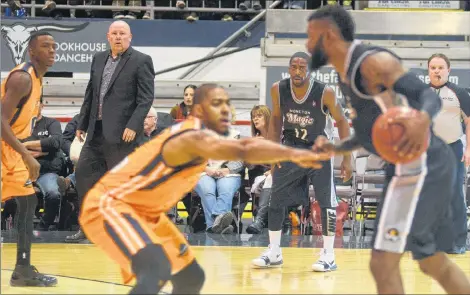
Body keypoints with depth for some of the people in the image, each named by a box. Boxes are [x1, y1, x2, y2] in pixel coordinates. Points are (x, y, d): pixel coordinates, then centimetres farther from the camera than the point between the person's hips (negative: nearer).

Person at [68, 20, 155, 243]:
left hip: (122, 133, -7)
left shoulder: (141, 61, -5)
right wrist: (82, 124, 16)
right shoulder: (98, 59, 14)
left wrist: (133, 126, -19)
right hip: (97, 132, 7)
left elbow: (146, 98, -11)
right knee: (83, 173, 6)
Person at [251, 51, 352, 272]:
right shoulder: (278, 89, -14)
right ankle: (274, 253, 13)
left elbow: (341, 122, -10)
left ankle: (328, 256, 0)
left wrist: (347, 158, -12)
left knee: (326, 202, -8)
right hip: (290, 147, 3)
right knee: (276, 200, 2)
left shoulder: (325, 93, -23)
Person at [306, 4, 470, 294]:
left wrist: (422, 119, -41)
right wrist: (336, 149, 13)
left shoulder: (373, 62, -14)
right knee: (435, 263, 18)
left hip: (420, 166, -11)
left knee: (383, 263, -10)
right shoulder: (347, 76, 17)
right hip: (427, 167, 11)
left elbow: (430, 96, -20)